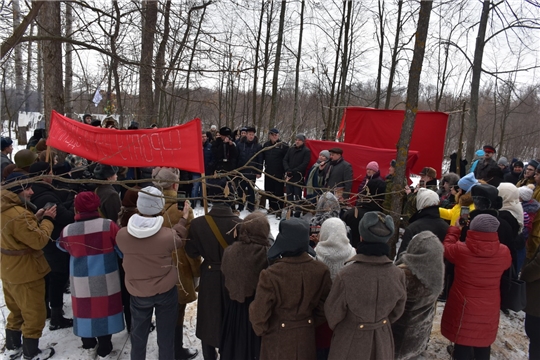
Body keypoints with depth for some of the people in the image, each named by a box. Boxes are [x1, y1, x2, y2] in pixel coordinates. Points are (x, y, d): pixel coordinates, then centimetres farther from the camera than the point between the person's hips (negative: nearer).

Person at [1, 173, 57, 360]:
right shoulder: (18, 214, -29)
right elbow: (39, 240, -26)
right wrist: (47, 220, -15)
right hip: (25, 273, -10)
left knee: (16, 311, 26)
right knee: (34, 314, 8)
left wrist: (36, 218, 0)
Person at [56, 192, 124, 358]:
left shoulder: (67, 230, -10)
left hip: (80, 281, 2)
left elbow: (62, 246, 14)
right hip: (105, 280, -2)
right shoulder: (108, 225, -18)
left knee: (85, 307, 19)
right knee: (104, 308, 11)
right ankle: (104, 345, 20)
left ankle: (87, 340, 36)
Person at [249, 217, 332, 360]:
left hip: (278, 336, -3)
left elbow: (260, 311, -17)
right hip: (306, 335, 3)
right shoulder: (321, 270, -15)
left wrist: (261, 330, 3)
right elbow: (324, 305, -3)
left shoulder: (271, 274, -27)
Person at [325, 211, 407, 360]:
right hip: (383, 339, 3)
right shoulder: (398, 274, -17)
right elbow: (397, 311, 1)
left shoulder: (346, 274, -29)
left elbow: (333, 312, -12)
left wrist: (336, 328, 10)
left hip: (350, 340, -3)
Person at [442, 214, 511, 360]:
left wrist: (455, 229, 12)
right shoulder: (504, 252, -17)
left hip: (464, 305, -2)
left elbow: (446, 247, 0)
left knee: (462, 338, 16)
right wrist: (491, 241, 13)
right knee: (484, 340, 23)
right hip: (489, 307, 2)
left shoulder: (460, 250, -23)